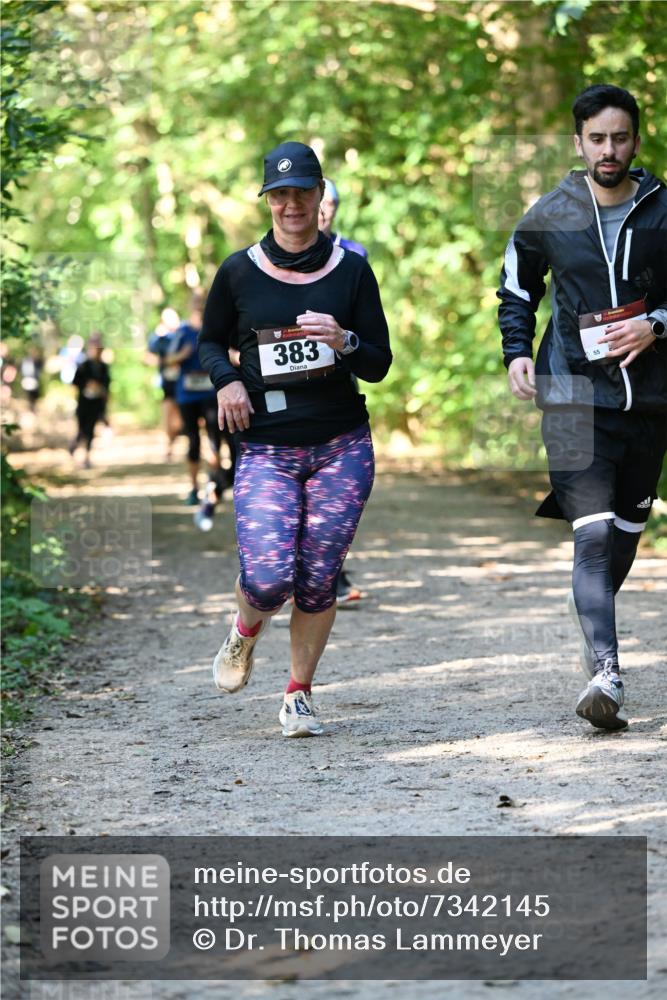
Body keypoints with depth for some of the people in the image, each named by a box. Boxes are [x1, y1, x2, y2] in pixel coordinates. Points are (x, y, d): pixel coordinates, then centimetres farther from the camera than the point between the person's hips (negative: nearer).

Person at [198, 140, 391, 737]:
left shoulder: (352, 271, 4)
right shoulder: (239, 272, 3)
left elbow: (379, 364, 5)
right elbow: (211, 341, 18)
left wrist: (342, 342, -16)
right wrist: (227, 380, -3)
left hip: (342, 446, 1)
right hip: (265, 447, -1)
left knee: (319, 580, -2)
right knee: (268, 577, -16)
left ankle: (299, 695, 18)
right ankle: (245, 633, 21)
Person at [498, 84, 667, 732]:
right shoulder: (548, 217, 2)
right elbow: (516, 294, 16)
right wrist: (517, 354, 1)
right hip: (574, 395, -2)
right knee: (593, 537, -15)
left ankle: (594, 635, 38)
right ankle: (603, 673, -24)